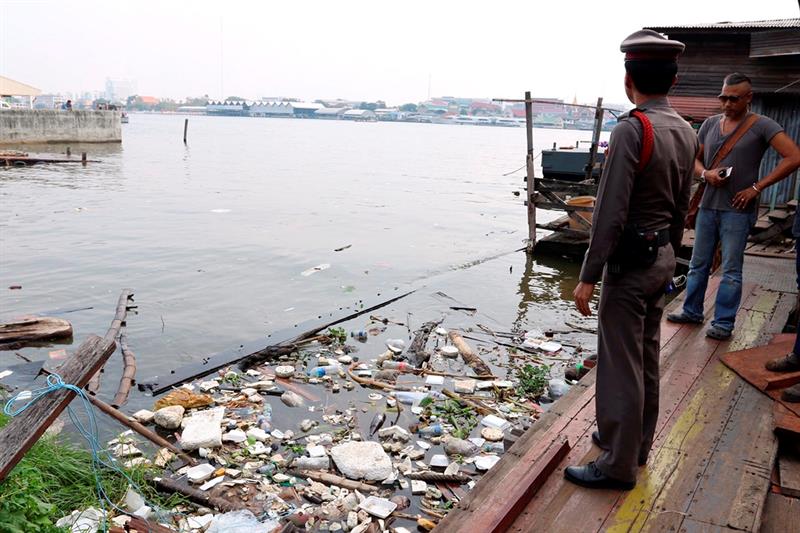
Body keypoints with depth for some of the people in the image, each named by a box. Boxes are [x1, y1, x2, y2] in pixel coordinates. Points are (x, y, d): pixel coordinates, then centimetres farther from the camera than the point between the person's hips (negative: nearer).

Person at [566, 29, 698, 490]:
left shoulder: (631, 130, -20)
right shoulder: (686, 132, 6)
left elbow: (611, 213, -22)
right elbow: (681, 208, 13)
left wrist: (588, 277, -17)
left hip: (629, 262, -9)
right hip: (663, 258, 9)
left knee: (621, 364, 1)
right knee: (647, 357, 19)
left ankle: (619, 464, 12)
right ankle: (637, 441, 34)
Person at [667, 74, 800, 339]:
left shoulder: (761, 126, -6)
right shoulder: (710, 124, 9)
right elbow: (694, 159, 17)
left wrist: (757, 188, -14)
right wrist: (706, 174, -7)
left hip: (738, 210, -5)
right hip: (708, 206, 5)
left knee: (731, 270, 1)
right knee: (698, 264, 12)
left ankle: (723, 323, 8)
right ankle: (692, 312, 25)